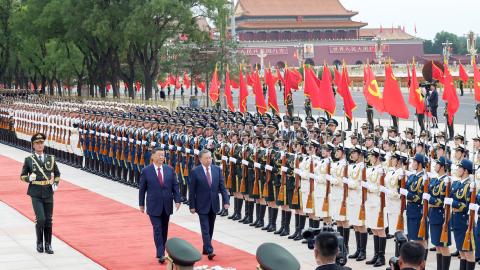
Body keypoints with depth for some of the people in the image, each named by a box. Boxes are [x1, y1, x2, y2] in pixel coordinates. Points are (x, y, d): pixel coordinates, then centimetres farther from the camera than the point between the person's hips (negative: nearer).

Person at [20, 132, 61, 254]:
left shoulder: (50, 158, 7)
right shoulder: (29, 160, 0)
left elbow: (57, 174, 18)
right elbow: (22, 176, 6)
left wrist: (55, 184, 2)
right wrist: (29, 178, -15)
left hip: (48, 193, 3)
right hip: (36, 195, -3)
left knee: (48, 220, 5)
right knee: (40, 219, -13)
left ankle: (48, 245, 15)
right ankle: (39, 242, 9)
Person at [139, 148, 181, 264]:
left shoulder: (169, 169, 3)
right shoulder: (146, 171, -5)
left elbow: (175, 186, 5)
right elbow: (142, 189, 1)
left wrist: (177, 200, -5)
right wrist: (141, 204, 4)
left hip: (167, 205, 3)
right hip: (154, 206, -3)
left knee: (164, 230, 11)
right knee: (157, 229, -9)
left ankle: (162, 252, 22)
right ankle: (160, 254, -9)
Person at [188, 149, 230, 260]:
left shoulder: (217, 169, 2)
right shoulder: (195, 171, -8)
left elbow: (222, 187, 3)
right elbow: (192, 190, -6)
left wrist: (226, 201, -7)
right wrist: (192, 206, -7)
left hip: (214, 204, 4)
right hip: (202, 205, -4)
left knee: (210, 228, 12)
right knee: (205, 229, -8)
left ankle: (206, 248, 23)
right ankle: (209, 251, -12)